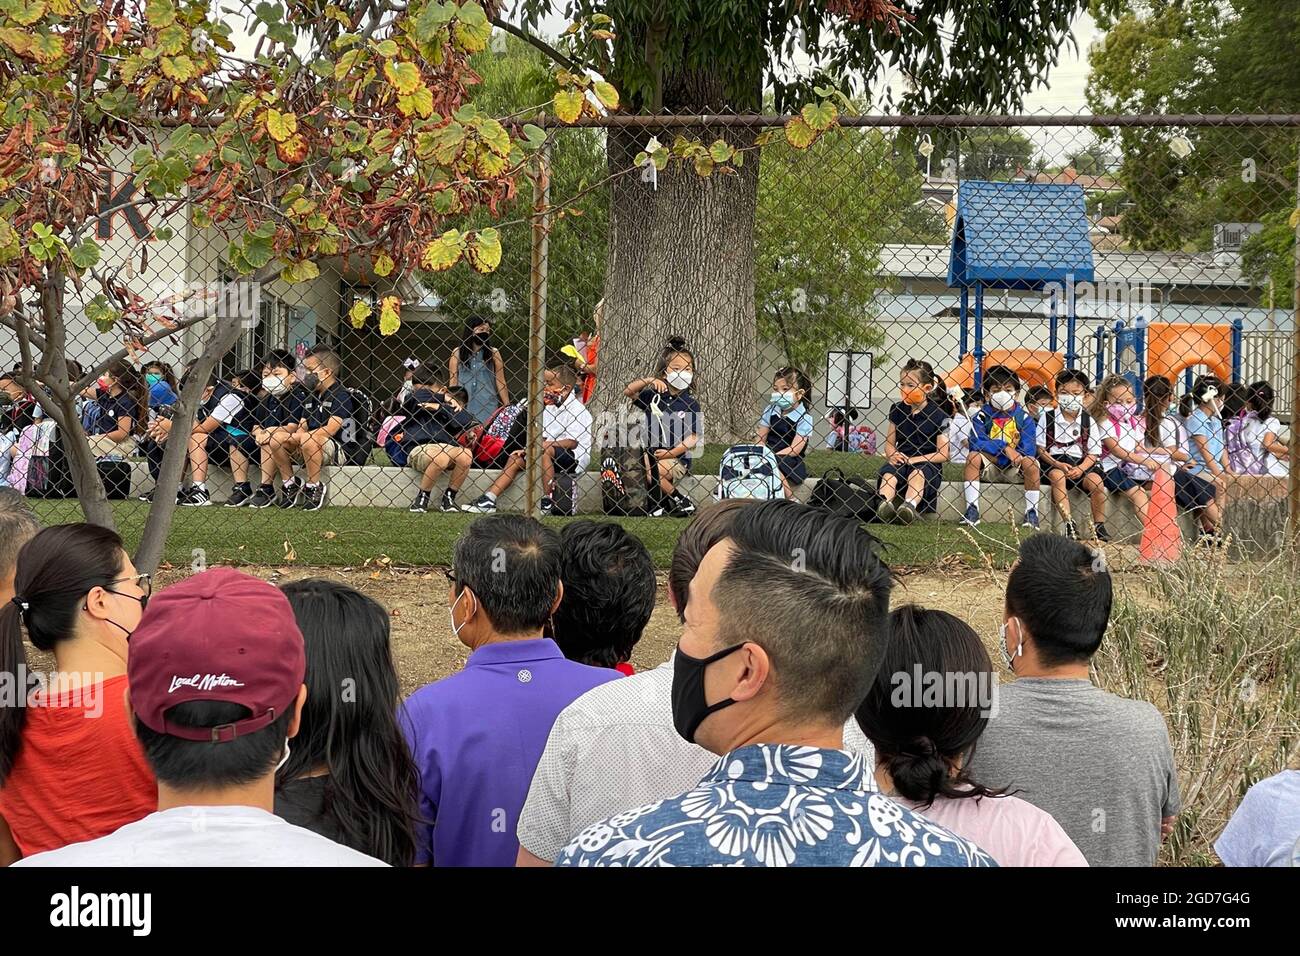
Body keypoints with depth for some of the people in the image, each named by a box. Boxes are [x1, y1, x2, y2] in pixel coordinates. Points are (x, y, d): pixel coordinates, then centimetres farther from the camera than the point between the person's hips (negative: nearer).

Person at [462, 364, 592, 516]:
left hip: (575, 458, -9)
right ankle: (488, 499, -8)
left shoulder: (577, 410, -12)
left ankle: (547, 502, -31)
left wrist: (545, 444, -29)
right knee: (516, 458, 0)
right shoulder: (550, 408, 15)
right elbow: (543, 438, 15)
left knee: (546, 450, -36)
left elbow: (573, 442, -20)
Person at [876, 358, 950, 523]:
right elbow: (889, 443, 17)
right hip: (901, 460, 3)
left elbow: (943, 454, -2)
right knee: (888, 474, -29)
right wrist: (892, 455, -8)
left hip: (927, 462, -3)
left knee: (917, 475, -36)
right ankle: (884, 504, -57)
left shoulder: (938, 415, -2)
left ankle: (909, 506, -61)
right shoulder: (897, 410, 11)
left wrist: (914, 459, -12)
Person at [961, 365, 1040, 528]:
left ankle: (1031, 512, -17)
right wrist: (1004, 448, -24)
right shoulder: (982, 415, -5)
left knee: (1031, 462, -28)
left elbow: (1029, 448, -13)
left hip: (1014, 465, 0)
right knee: (973, 456, -27)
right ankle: (972, 509, -25)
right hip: (989, 461, 0)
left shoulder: (1023, 417, -4)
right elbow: (977, 443, -18)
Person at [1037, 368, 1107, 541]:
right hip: (1055, 462, -1)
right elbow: (1040, 449, 2)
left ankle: (1099, 526, -14)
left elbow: (1093, 453, 5)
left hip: (1081, 462, 1)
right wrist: (1058, 464, -14)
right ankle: (1069, 524, -37)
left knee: (1095, 480, -26)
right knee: (1057, 475, -34)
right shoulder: (1048, 418, 4)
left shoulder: (1088, 421, 7)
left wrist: (1080, 468, -15)